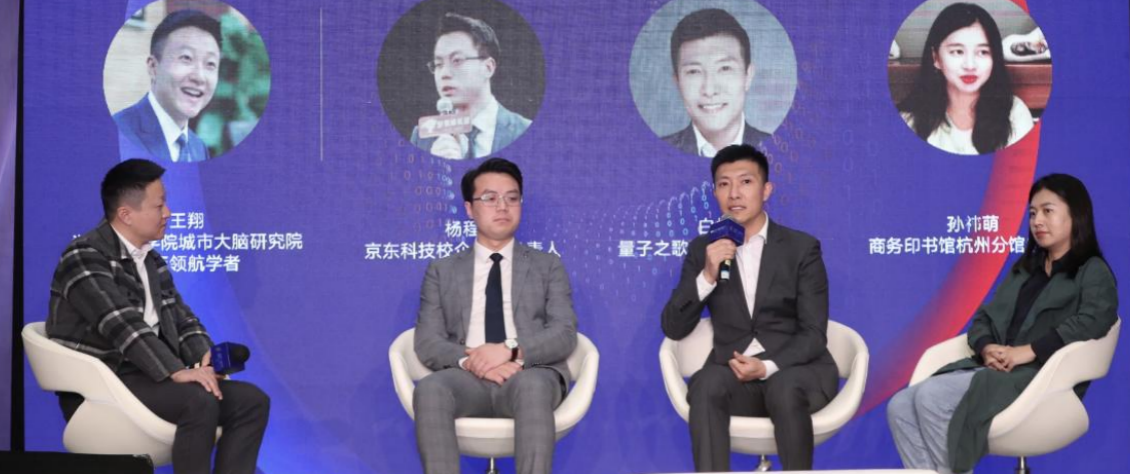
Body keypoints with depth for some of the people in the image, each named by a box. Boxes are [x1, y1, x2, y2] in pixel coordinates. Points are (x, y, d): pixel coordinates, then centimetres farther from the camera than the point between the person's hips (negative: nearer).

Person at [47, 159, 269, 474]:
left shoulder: (152, 261, 17)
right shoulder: (85, 257, -12)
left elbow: (182, 319, 15)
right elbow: (122, 324, -24)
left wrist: (204, 358, -6)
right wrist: (177, 371, -32)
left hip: (152, 376, 8)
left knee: (252, 400, -8)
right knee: (200, 400, -32)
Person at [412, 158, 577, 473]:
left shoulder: (548, 266, 19)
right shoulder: (442, 271, 20)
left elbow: (565, 335, 4)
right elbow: (427, 344, 7)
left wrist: (511, 350, -15)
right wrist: (469, 359, -15)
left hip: (531, 374, -1)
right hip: (467, 376, 1)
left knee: (531, 386, -38)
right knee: (429, 390, -35)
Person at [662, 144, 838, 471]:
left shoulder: (802, 248, 2)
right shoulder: (703, 249, 8)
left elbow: (813, 334, -4)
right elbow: (673, 329, 2)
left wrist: (768, 368, -22)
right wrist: (706, 276, -14)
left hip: (798, 371, -1)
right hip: (736, 374, 1)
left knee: (784, 389, -36)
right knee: (707, 384, -33)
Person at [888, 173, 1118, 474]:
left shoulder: (1092, 272, 6)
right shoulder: (1023, 269, 28)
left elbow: (1094, 320, -15)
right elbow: (985, 317, 19)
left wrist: (1027, 351, -23)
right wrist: (986, 348, -6)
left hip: (1040, 377, -7)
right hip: (994, 370, 7)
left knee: (930, 397, -28)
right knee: (901, 407, -16)